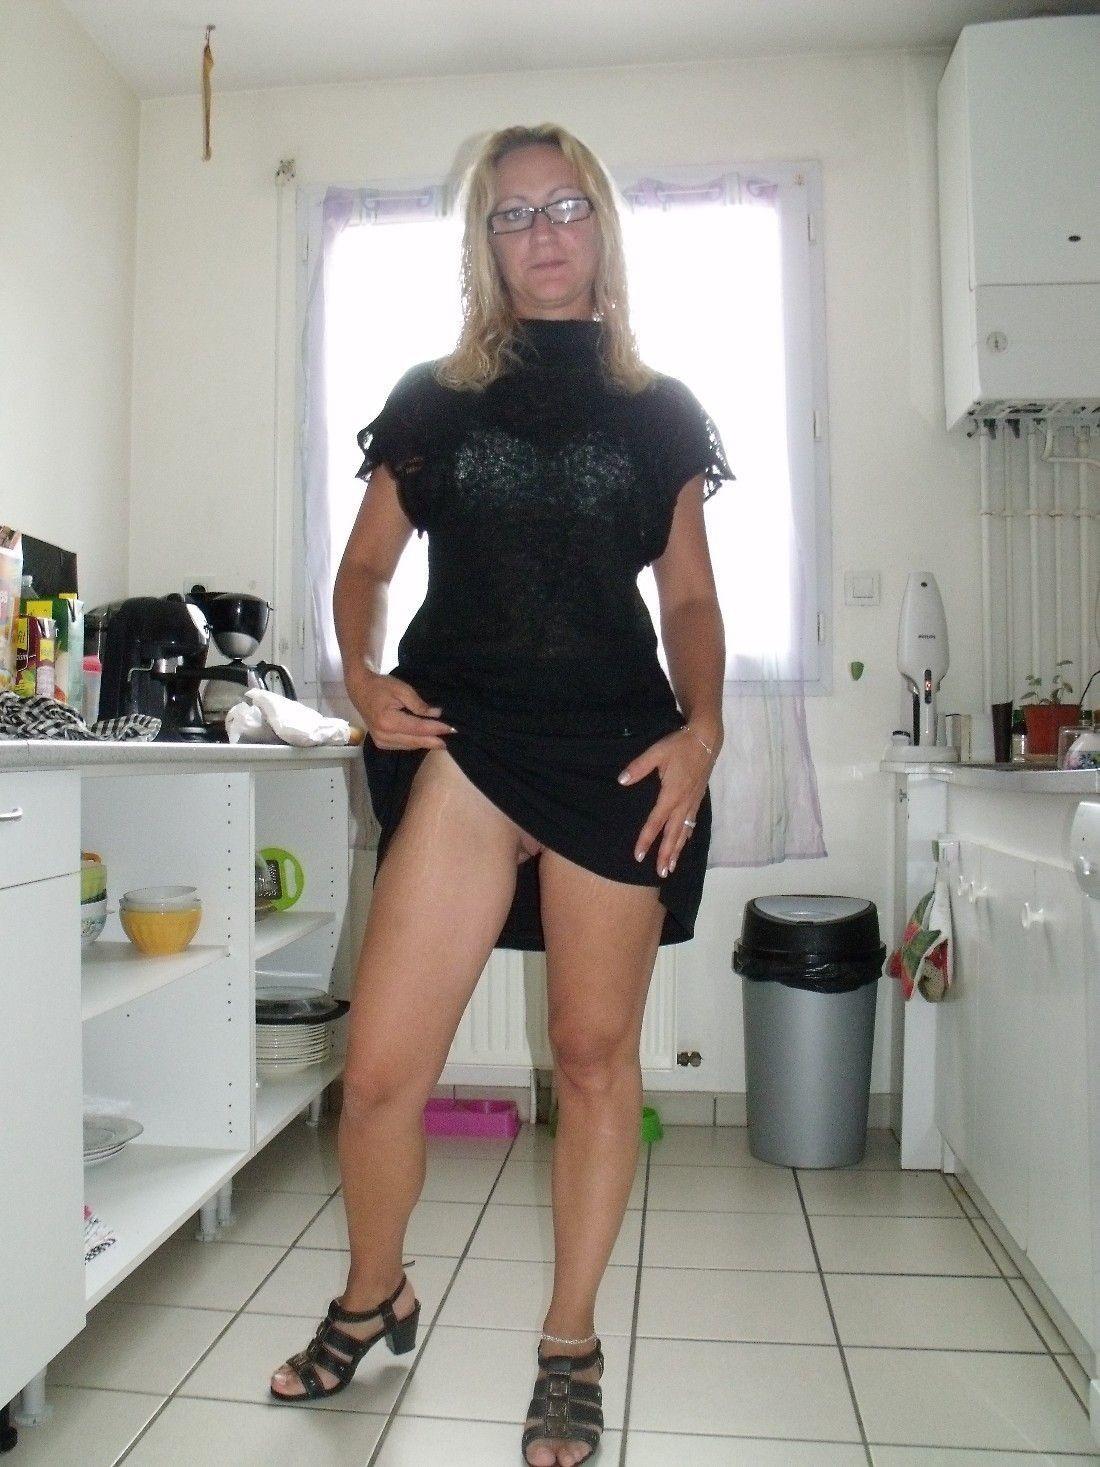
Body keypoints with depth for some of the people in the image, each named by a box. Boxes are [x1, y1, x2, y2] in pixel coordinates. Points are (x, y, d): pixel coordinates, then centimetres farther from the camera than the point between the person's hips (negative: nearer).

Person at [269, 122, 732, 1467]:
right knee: (381, 1066, -5)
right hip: (466, 738, 0)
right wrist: (362, 674, -3)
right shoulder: (433, 399, 13)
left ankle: (570, 1344, 29)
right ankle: (372, 1299, 28)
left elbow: (688, 596, 12)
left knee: (595, 1051, 6)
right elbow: (366, 565, 16)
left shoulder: (658, 411, 13)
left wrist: (703, 724, -4)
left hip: (616, 750, 1)